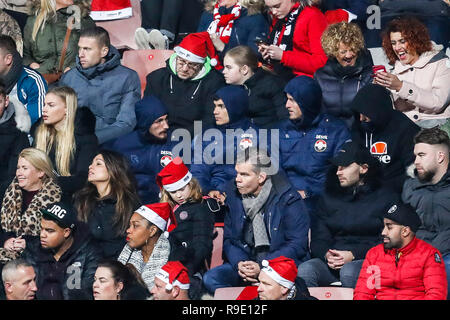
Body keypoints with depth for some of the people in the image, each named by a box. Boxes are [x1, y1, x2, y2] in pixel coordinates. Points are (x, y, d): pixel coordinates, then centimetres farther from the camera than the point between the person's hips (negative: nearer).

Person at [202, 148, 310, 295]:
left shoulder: (288, 199, -9)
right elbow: (228, 239, 11)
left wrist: (262, 267, -20)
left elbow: (297, 245, -10)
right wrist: (239, 264, -11)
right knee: (210, 279, -21)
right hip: (245, 262, 5)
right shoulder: (234, 196, 6)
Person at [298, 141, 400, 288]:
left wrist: (354, 255, -13)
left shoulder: (386, 197, 6)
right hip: (332, 265, 3)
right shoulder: (328, 197, 21)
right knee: (305, 269, -29)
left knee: (349, 271, -38)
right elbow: (318, 239, 15)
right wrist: (327, 255, -9)